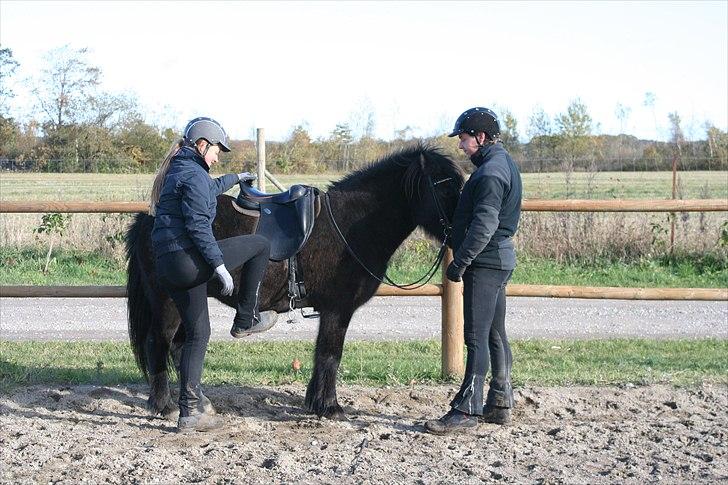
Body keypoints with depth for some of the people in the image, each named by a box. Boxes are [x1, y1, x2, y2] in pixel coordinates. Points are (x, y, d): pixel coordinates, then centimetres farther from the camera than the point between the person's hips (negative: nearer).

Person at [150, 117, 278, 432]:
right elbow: (197, 226, -19)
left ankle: (191, 411, 11)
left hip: (166, 268, 10)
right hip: (189, 260, -10)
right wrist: (219, 266, -20)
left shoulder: (177, 171, 21)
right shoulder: (194, 174, -10)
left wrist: (235, 178, 58)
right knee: (260, 244, 5)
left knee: (197, 334, 14)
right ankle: (245, 321, 12)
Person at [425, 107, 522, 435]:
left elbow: (484, 225, -24)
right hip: (498, 260, 11)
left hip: (485, 262, -11)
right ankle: (500, 404, 20)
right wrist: (464, 259, 22)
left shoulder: (491, 172, -18)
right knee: (495, 334, 14)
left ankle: (467, 409, -6)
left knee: (476, 337, -8)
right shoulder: (502, 164, 16)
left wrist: (460, 261, -21)